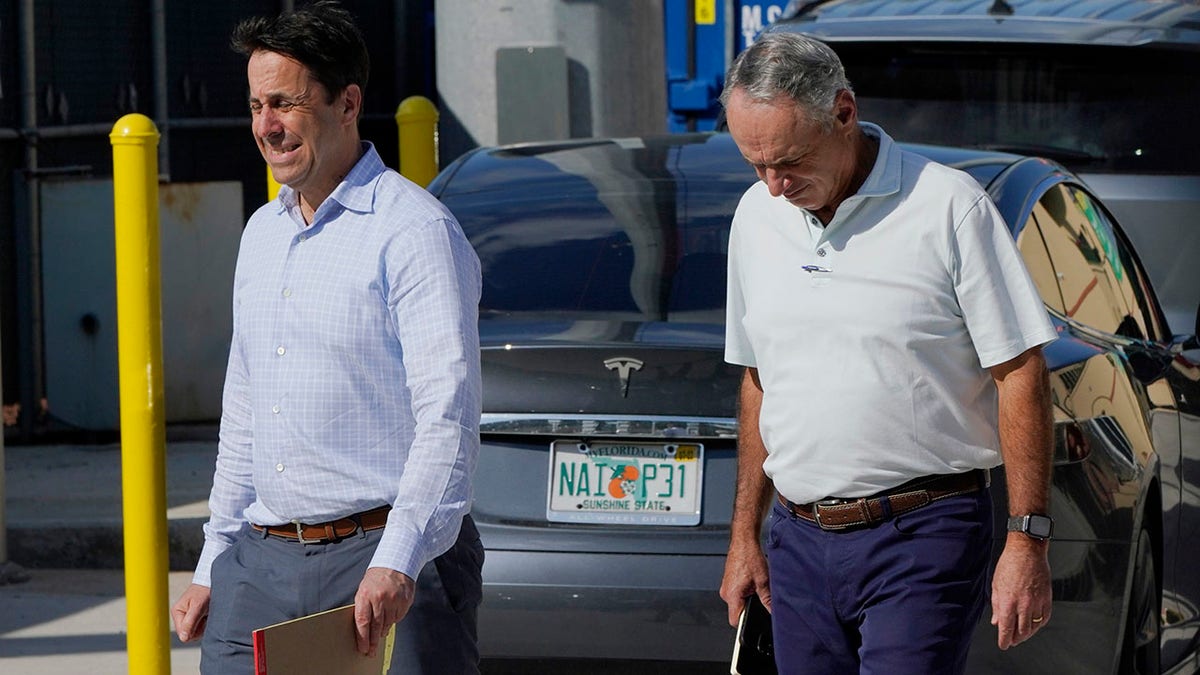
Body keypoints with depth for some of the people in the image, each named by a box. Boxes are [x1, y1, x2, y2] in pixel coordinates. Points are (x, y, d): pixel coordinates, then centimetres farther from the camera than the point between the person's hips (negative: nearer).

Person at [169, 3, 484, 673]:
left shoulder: (415, 231, -8)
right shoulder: (262, 233, 18)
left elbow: (448, 418, -16)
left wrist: (397, 564, -25)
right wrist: (212, 567, 19)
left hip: (389, 562, -7)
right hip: (260, 565, 7)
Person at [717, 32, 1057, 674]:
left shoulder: (949, 206, -8)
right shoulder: (757, 216, 11)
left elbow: (1020, 375, -7)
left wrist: (1027, 542, -11)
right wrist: (744, 537, 19)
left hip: (922, 535, -6)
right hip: (799, 539, 6)